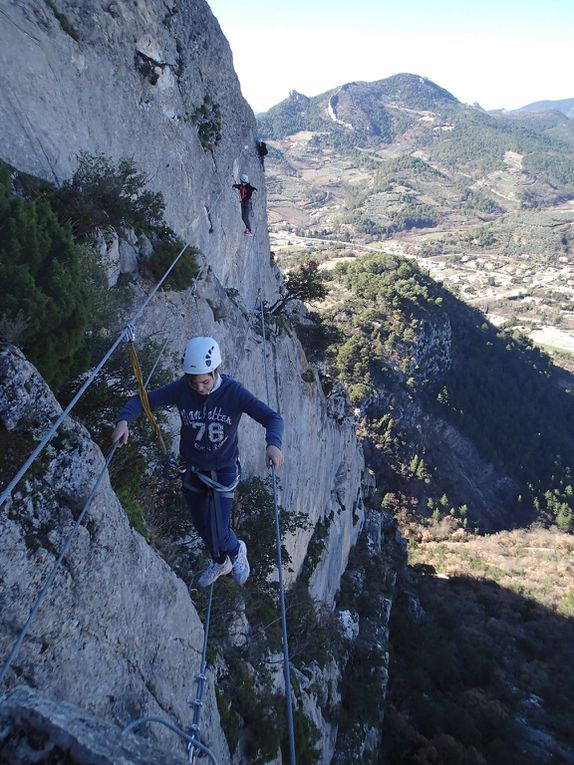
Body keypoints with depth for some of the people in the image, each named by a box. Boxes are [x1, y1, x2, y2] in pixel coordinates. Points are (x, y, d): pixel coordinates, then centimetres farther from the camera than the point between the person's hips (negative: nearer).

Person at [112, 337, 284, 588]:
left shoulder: (234, 392, -25)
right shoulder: (182, 388, -19)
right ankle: (220, 562, 52)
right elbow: (142, 399, -15)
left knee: (218, 533, -6)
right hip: (192, 470, 4)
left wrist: (273, 443, -49)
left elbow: (272, 418, -28)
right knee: (201, 525, 21)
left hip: (223, 471, -3)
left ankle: (236, 551, 32)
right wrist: (124, 420, -36)